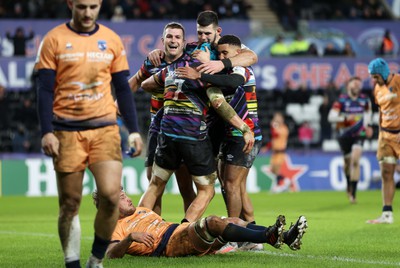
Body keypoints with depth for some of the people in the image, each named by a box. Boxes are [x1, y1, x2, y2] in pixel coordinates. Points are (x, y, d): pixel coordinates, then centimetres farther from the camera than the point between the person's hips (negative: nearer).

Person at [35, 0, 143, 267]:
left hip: (105, 128, 1)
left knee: (110, 194, -13)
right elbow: (45, 89, -1)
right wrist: (47, 132, -10)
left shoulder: (112, 40, 9)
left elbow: (123, 88, 13)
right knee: (70, 202, 1)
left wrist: (134, 130, 7)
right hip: (67, 131, -1)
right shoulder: (54, 39, 1)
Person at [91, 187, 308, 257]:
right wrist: (130, 238, -28)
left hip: (182, 231, 9)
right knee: (214, 222, -30)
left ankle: (286, 237, -19)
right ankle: (270, 237, -38)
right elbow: (112, 254, -13)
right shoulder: (116, 228, 5)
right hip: (170, 244, -9)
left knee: (235, 221, -7)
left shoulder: (140, 211, 30)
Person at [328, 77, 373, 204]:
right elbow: (331, 117, -20)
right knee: (348, 161, 11)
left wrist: (368, 125, 15)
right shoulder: (341, 100, -11)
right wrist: (345, 118, -33)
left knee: (355, 160, -18)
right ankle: (349, 184, 43)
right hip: (345, 135, -1)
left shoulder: (365, 100, 0)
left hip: (359, 134, 1)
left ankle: (353, 193, -17)